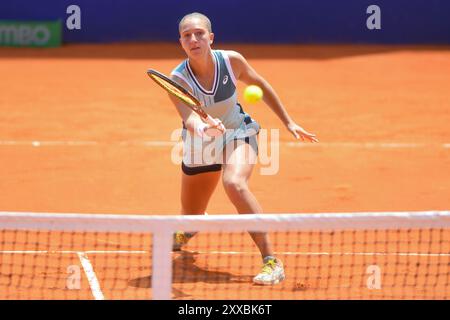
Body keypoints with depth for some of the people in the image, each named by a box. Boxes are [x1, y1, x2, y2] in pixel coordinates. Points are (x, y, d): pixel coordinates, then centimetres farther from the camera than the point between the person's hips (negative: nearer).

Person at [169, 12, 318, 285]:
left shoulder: (231, 61, -20)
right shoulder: (178, 79, -26)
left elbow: (261, 85, 0)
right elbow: (189, 118, -42)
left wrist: (289, 122, 2)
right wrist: (202, 127, -66)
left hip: (237, 133, -1)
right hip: (200, 143, 1)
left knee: (234, 183, -35)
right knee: (191, 219, 13)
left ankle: (272, 262, -34)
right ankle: (183, 234, 57)